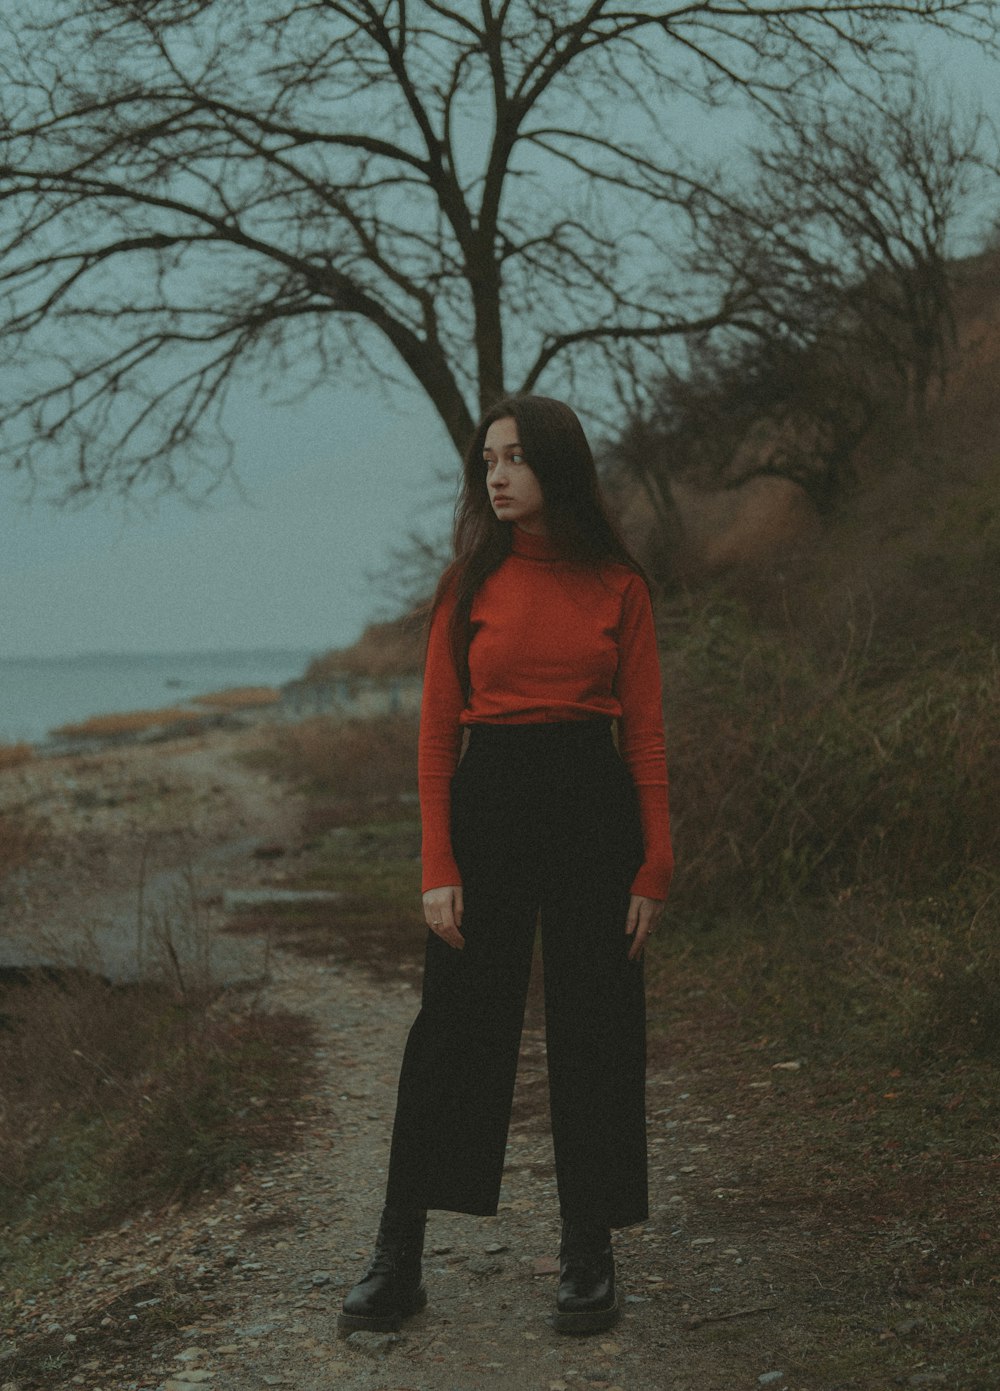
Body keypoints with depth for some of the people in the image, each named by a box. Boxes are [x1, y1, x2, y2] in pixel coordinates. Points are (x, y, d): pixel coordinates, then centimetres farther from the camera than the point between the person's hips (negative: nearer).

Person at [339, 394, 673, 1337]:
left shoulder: (617, 587, 3)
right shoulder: (470, 584, 3)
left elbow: (645, 734, 3)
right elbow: (437, 731, 2)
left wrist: (653, 867, -4)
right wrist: (438, 867, -6)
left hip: (592, 805, 0)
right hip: (487, 801, 0)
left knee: (592, 1031, 4)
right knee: (455, 1024, 2)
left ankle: (588, 1259, 17)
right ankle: (397, 1260, 10)